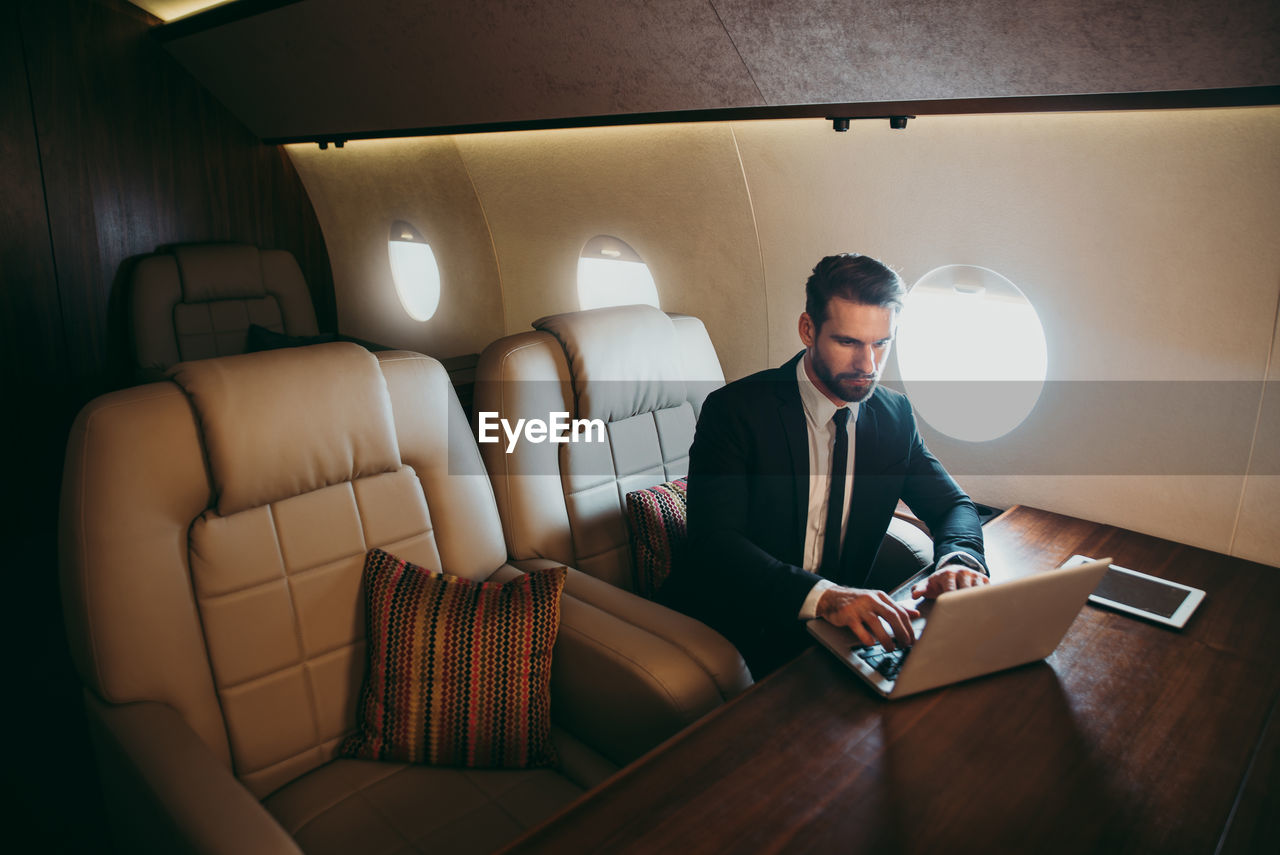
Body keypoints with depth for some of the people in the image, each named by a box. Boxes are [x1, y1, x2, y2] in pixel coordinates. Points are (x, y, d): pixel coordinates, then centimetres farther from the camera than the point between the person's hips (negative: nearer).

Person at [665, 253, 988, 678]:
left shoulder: (895, 414, 5)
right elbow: (714, 542, -23)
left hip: (854, 612, 6)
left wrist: (959, 559, -15)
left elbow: (954, 506, 11)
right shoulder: (733, 410, -14)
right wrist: (823, 596, -40)